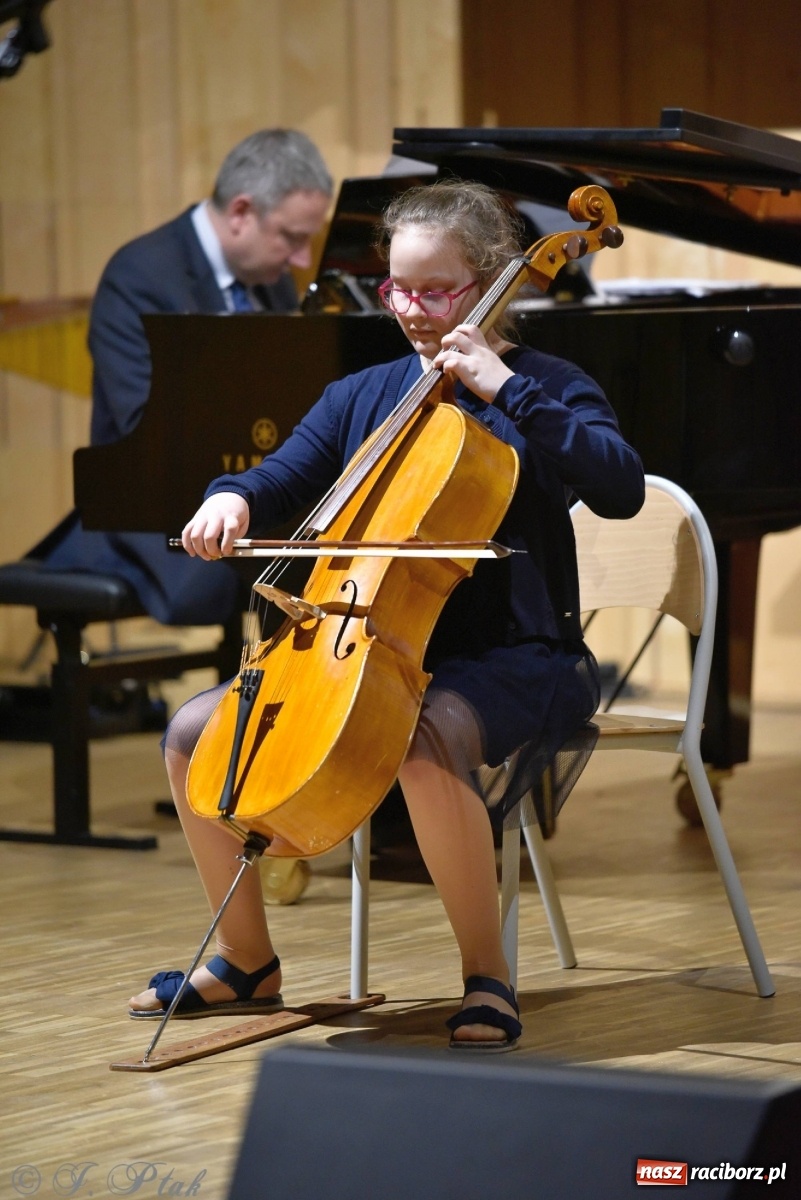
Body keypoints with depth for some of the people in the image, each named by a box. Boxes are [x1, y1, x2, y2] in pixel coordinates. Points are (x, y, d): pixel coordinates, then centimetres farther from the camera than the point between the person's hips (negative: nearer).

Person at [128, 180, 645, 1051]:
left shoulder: (543, 390, -2)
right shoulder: (362, 397, 14)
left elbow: (620, 488, -20)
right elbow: (284, 481, 11)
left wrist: (505, 389, -23)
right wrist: (233, 500, -13)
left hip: (508, 660, -6)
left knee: (425, 745, -39)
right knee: (195, 731, -6)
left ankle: (487, 976, -21)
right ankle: (246, 962, 11)